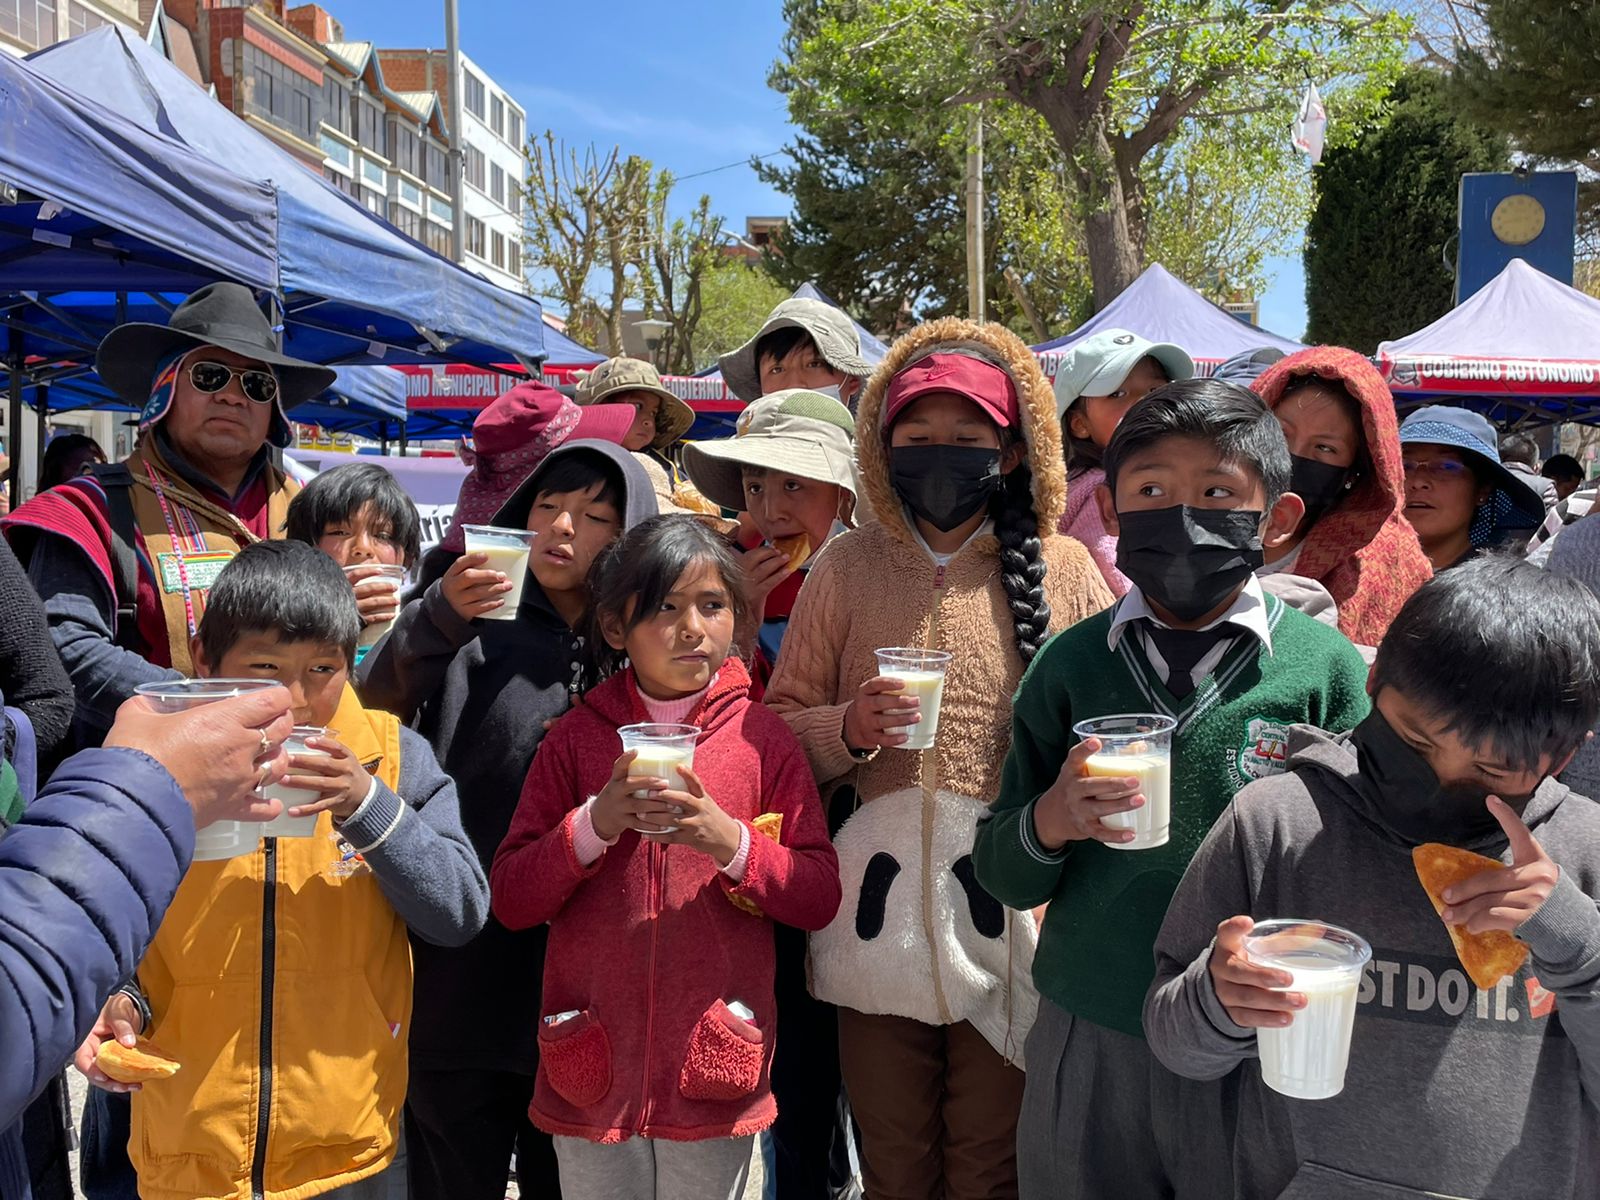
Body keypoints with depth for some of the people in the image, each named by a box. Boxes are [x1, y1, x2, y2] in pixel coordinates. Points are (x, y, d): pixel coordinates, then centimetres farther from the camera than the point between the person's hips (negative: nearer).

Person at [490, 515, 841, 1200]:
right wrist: (594, 824, -18)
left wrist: (731, 841, -19)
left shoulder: (764, 739, -3)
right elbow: (509, 900, -3)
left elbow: (821, 898, -4)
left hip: (715, 1073, 0)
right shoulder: (576, 738, -1)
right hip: (594, 1071, 1)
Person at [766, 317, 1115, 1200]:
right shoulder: (847, 566, 4)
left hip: (1009, 917, -1)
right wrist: (847, 729, -12)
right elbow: (781, 726, 7)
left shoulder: (1062, 569, 0)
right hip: (878, 914, 2)